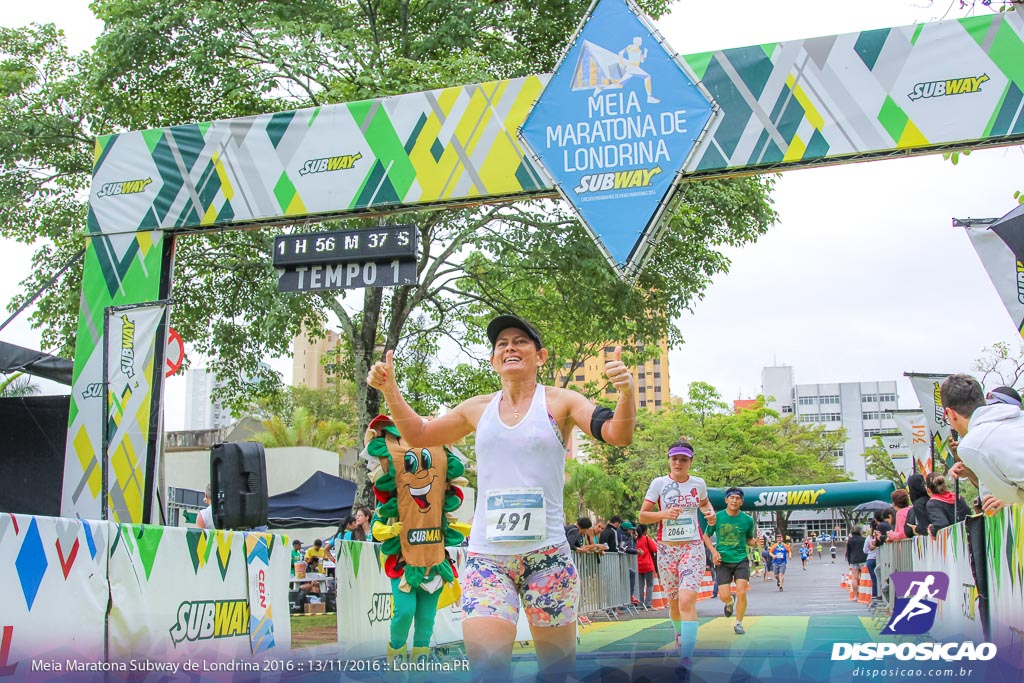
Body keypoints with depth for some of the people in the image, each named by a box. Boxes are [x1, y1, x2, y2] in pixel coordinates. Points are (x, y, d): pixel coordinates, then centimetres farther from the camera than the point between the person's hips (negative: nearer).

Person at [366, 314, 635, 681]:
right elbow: (418, 434, 22)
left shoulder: (560, 402, 1)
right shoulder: (478, 409, 11)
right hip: (486, 556, 2)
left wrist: (626, 392, -30)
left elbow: (617, 434, -10)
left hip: (546, 553, -2)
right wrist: (389, 389, 9)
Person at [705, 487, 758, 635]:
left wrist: (755, 542, -9)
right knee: (724, 596, -7)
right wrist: (714, 551, -7)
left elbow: (749, 540, 14)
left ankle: (738, 624, 10)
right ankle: (730, 602, 33)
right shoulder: (717, 517, -4)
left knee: (741, 592, -13)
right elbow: (706, 536, 8)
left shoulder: (748, 520, -1)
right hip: (722, 561, 0)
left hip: (741, 560, 0)